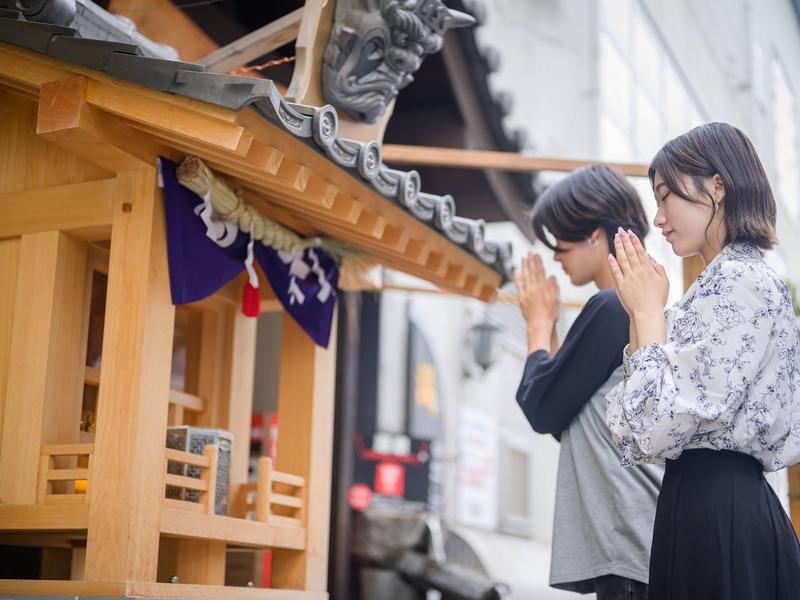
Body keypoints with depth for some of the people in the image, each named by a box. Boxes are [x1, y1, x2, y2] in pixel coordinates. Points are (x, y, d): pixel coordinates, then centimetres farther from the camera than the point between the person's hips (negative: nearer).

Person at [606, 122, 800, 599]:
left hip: (717, 515, -10)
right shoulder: (728, 282, 16)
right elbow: (647, 430, 14)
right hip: (719, 508, 10)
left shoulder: (740, 282, -13)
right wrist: (641, 310, 10)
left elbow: (660, 424, -22)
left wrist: (650, 311, -11)